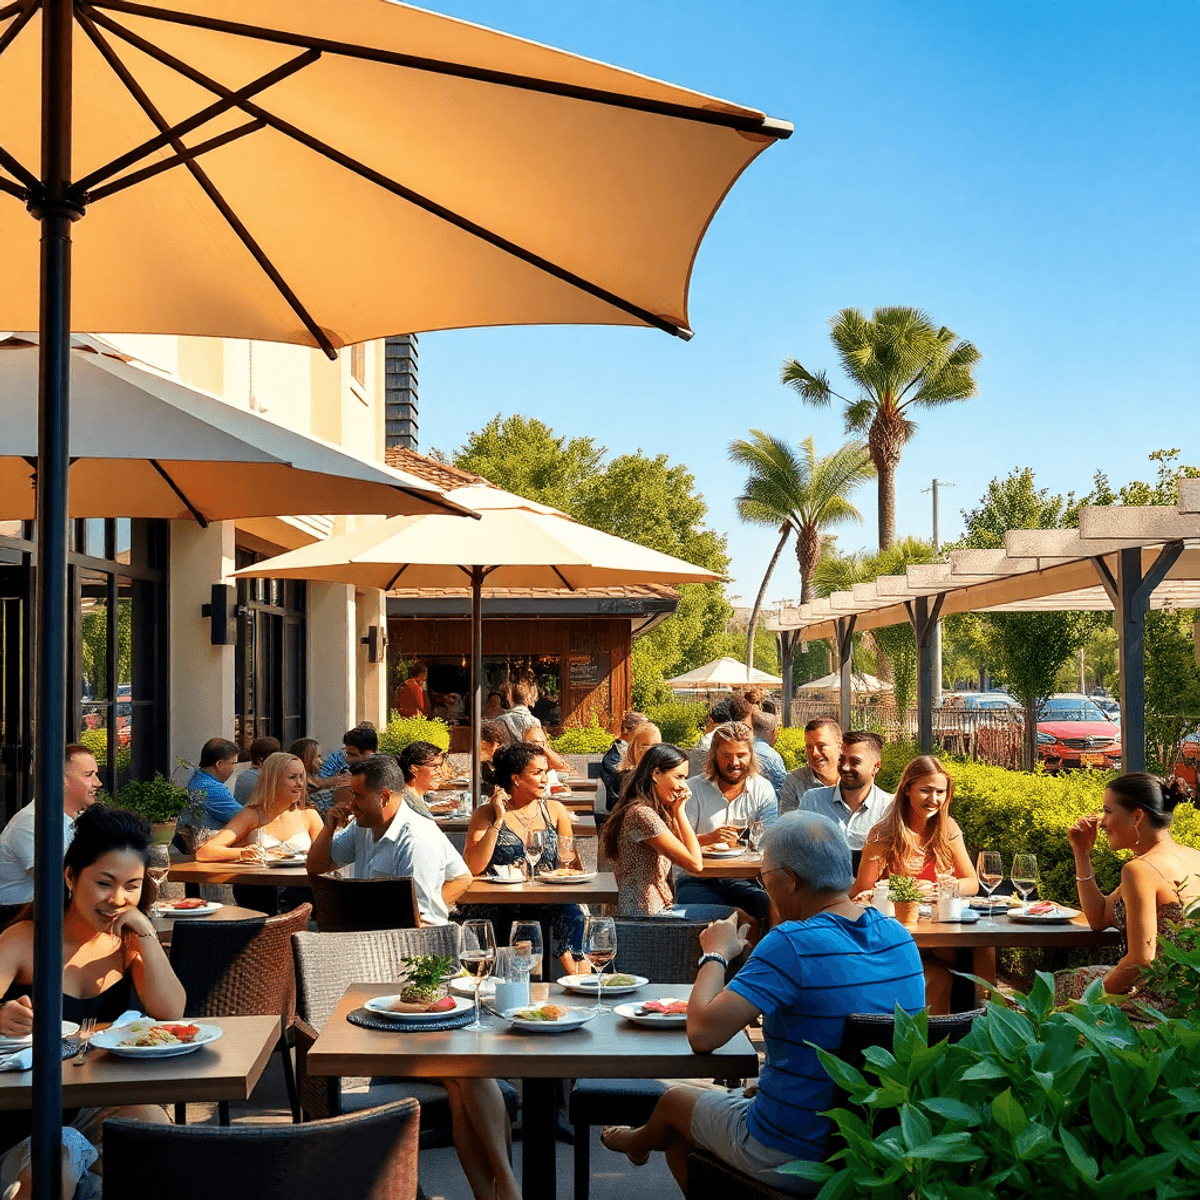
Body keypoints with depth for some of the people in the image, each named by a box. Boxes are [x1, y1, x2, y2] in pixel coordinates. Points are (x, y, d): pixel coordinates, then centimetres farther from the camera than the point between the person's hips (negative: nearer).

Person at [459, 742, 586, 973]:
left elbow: (570, 864, 14)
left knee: (571, 914, -29)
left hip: (545, 904, 2)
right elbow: (473, 868, -12)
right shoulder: (486, 814, 2)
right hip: (498, 905, -2)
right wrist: (499, 821, -14)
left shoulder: (554, 811, 12)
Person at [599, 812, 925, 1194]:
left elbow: (702, 1034, -27)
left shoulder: (793, 944, -26)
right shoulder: (900, 938, -3)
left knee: (675, 1101, 23)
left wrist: (716, 954, -9)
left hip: (792, 1163, -6)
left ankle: (637, 1142, 55)